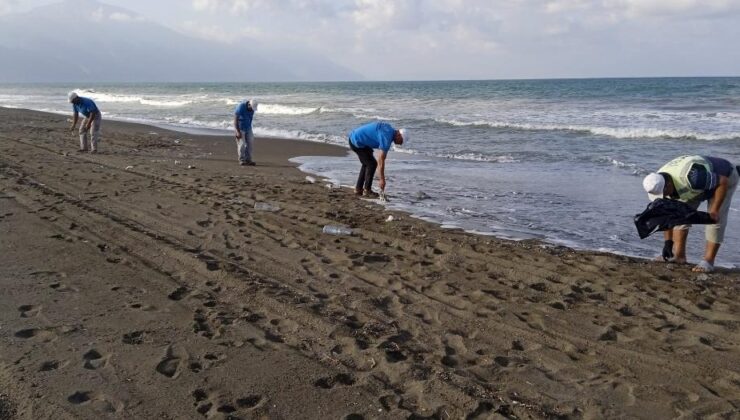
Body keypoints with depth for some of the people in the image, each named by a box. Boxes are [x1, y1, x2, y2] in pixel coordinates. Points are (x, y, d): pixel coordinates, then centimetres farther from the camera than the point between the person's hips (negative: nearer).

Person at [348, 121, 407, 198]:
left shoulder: (389, 128, 7)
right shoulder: (387, 137, -21)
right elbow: (381, 160, -21)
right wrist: (382, 179, -16)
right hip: (357, 142, -10)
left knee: (367, 163, 17)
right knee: (372, 164, -6)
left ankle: (358, 189, 20)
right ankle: (367, 190, 3)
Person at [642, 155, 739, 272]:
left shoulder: (691, 176, -45)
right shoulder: (659, 184, -22)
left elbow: (723, 182, -33)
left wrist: (714, 211, -34)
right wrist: (668, 242, -13)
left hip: (724, 177, -6)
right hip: (699, 186, 6)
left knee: (716, 219, -16)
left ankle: (708, 261, -12)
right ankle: (679, 255, -1)